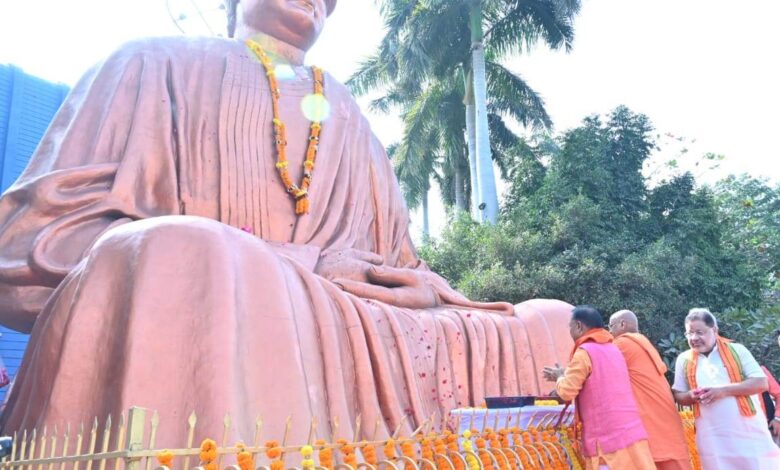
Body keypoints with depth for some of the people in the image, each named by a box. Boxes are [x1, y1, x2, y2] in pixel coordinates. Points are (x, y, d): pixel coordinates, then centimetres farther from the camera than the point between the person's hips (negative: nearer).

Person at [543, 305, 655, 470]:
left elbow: (567, 392, -12)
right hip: (631, 432, 8)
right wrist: (566, 374, 26)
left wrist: (560, 377, 8)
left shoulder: (584, 352, -9)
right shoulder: (613, 349, 17)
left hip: (608, 437, -8)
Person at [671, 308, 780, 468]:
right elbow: (678, 395, 12)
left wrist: (724, 390, -16)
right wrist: (691, 396, -11)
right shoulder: (684, 360, 6)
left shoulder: (737, 350, 0)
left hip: (748, 431, -1)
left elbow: (761, 383, -5)